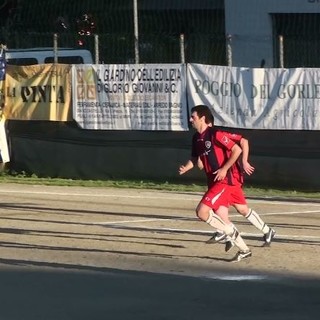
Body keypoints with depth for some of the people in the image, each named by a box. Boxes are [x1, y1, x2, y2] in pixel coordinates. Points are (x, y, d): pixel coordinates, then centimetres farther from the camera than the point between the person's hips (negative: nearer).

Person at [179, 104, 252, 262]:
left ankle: (231, 232, -2)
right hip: (213, 181, 9)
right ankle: (244, 250, 17)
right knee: (222, 219, 7)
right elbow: (194, 158, 22)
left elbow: (237, 150, -16)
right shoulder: (196, 138, 11)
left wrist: (224, 169, -19)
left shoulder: (215, 135, -15)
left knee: (202, 211, -19)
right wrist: (185, 168, 2)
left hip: (224, 180, -9)